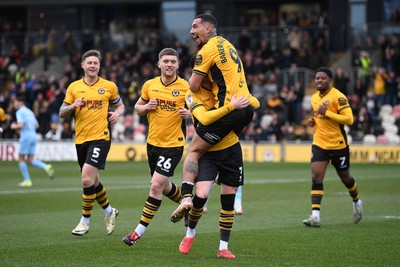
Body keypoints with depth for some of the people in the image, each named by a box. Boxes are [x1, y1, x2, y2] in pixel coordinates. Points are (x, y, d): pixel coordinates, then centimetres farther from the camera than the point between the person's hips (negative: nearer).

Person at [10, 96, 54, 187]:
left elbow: (20, 125, -18)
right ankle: (46, 167, -17)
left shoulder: (20, 112, -6)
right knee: (30, 160, 6)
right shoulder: (29, 111, 20)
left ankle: (27, 180, -1)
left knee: (21, 159, 3)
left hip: (26, 136, -8)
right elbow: (36, 125, 22)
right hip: (33, 136, 8)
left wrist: (14, 126, 1)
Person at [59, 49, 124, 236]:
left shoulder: (109, 86, 4)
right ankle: (109, 211, 37)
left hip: (100, 137, -4)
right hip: (80, 139, 4)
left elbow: (120, 105, 17)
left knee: (87, 179, -17)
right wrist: (73, 106, -12)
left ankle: (85, 221, -6)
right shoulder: (74, 87, 7)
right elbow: (62, 113, 8)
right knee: (93, 181, 13)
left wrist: (117, 113, -5)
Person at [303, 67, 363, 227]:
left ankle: (357, 202, 43)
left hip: (338, 145, -5)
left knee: (345, 178, 13)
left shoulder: (338, 97, -15)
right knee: (316, 177, -12)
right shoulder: (314, 98, 8)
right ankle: (315, 216, -16)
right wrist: (313, 121, 3)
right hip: (320, 144, 5)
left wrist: (326, 113, -27)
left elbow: (349, 119, -22)